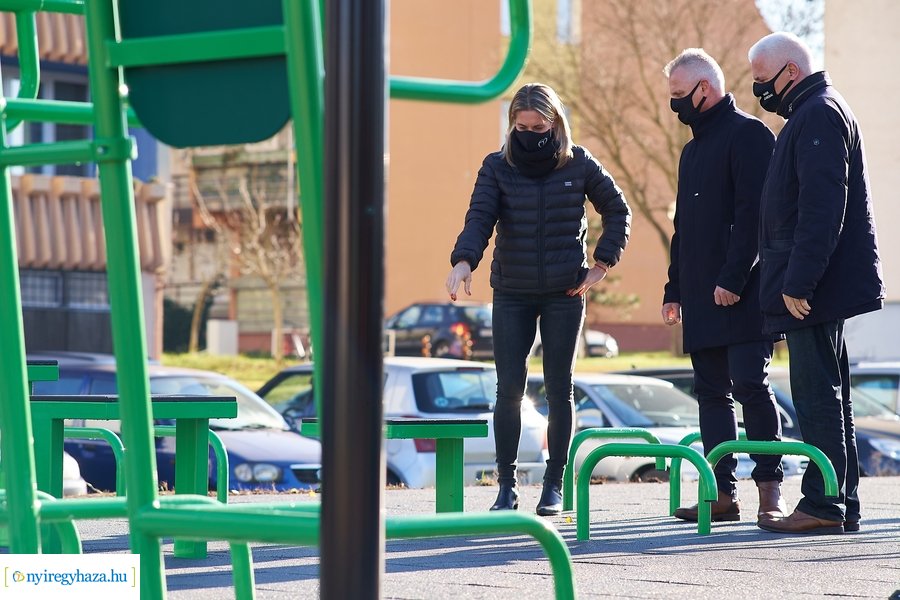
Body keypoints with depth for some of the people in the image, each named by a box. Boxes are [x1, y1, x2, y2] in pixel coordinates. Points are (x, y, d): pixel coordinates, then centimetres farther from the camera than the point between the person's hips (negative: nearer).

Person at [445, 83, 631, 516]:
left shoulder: (579, 164, 1)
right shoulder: (497, 167, 0)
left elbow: (617, 211, 11)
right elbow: (479, 217, -12)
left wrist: (602, 265, 2)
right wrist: (463, 261, -31)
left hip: (564, 293, 0)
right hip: (511, 293, 0)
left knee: (559, 388, 3)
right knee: (509, 388, -4)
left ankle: (554, 485, 11)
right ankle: (506, 486, 2)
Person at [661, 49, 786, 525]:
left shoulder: (748, 134, -6)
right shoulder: (694, 149, 22)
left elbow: (754, 213, -16)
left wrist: (732, 279, -20)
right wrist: (674, 289, 19)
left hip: (742, 294, -9)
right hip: (702, 299, 9)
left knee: (749, 384, -11)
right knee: (712, 392, 5)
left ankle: (770, 488, -7)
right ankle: (722, 493, 5)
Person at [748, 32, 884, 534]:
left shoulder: (819, 115, -13)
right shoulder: (814, 113, 20)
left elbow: (822, 206, -22)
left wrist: (799, 281, -24)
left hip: (815, 289, -11)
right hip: (821, 286, 11)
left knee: (817, 394, -9)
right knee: (827, 393, 12)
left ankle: (824, 505, -8)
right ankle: (842, 504, 15)